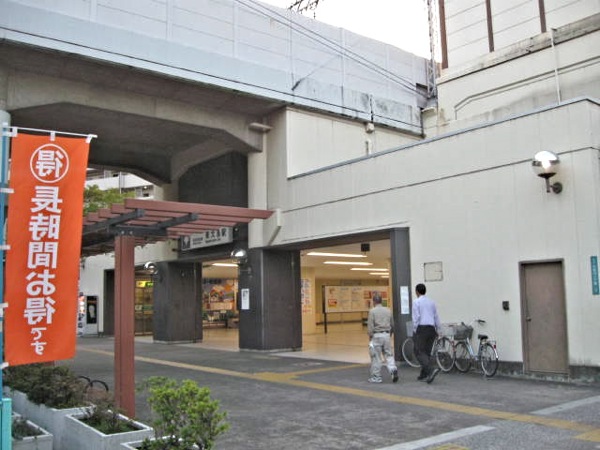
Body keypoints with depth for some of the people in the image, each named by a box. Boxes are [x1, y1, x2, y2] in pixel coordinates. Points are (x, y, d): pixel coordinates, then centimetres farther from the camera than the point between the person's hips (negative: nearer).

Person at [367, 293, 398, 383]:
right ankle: (393, 369, -12)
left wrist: (370, 338, -5)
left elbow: (370, 326, -11)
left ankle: (376, 377, 10)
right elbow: (392, 325, 14)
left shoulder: (372, 311, -6)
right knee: (388, 355, 11)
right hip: (386, 335, 4)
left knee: (376, 357, 3)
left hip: (376, 335, -4)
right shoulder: (388, 311, 9)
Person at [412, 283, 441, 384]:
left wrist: (414, 331, -4)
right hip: (431, 329, 6)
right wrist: (437, 330, 20)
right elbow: (436, 317, 13)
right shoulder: (431, 302, 11)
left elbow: (416, 318, -12)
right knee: (427, 352, 12)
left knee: (419, 352, -3)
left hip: (421, 329, -6)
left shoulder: (416, 302, -6)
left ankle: (431, 370, -22)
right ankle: (424, 375, 14)